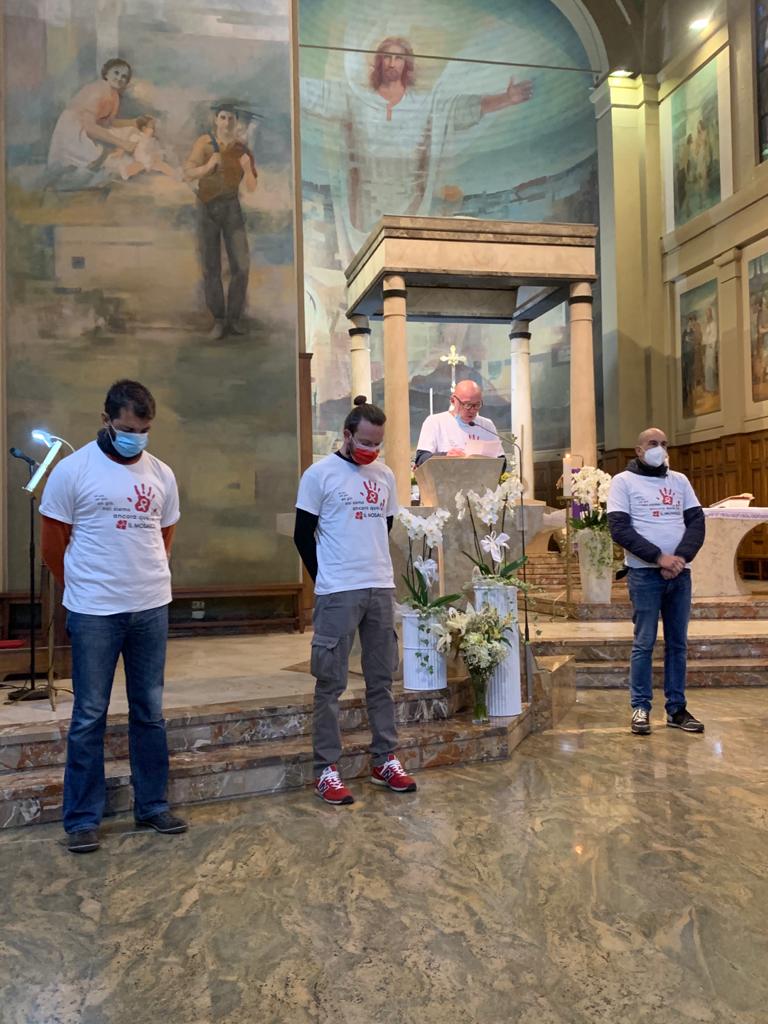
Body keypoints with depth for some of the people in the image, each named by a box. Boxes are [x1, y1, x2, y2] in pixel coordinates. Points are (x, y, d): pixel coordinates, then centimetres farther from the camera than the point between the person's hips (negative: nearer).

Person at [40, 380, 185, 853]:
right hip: (94, 614, -4)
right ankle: (83, 819, 17)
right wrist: (85, 588, 7)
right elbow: (52, 545, 0)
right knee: (90, 716, 4)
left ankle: (152, 805, 25)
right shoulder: (73, 470, -6)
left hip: (152, 609, 4)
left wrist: (145, 579, 11)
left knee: (150, 712, 12)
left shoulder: (162, 475, 6)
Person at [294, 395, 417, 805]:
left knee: (381, 680, 11)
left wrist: (376, 570, 12)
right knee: (331, 684, 1)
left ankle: (385, 761, 22)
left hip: (381, 590, 5)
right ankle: (326, 770, 9)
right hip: (337, 595, -5)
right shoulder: (320, 474, -5)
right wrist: (326, 580, 1)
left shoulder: (385, 476, 10)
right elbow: (303, 535, -3)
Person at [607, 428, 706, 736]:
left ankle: (676, 708, 14)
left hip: (679, 573, 4)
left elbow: (696, 522, 6)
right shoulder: (623, 481, 1)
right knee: (644, 643, -2)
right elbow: (619, 529, -9)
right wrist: (660, 557, -16)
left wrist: (681, 557, -11)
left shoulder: (679, 480, 14)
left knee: (678, 642, 7)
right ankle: (641, 708, 7)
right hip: (645, 574, -4)